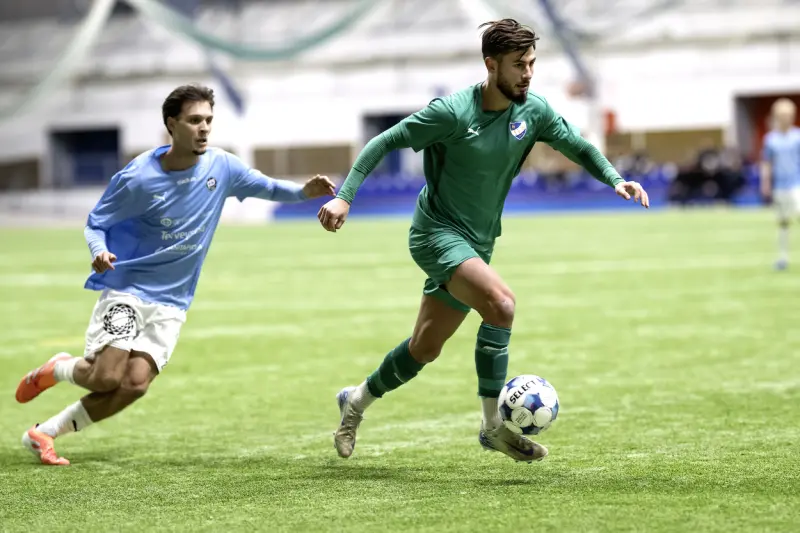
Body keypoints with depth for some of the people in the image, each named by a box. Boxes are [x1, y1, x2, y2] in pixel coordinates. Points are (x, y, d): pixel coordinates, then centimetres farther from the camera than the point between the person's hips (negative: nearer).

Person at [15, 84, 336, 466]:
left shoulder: (221, 167, -3)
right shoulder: (138, 177, -14)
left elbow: (267, 188, 9)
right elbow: (95, 223, -4)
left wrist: (304, 192, -12)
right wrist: (99, 252, -26)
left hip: (171, 303, 4)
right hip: (126, 288, -4)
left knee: (134, 385, -12)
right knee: (105, 378, -17)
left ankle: (44, 433, 2)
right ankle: (57, 369, 19)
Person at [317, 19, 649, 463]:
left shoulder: (533, 111, -2)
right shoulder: (452, 112, -19)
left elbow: (578, 147, 11)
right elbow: (384, 143, -11)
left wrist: (615, 179, -7)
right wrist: (344, 196, -18)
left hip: (476, 245, 7)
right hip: (436, 232, -7)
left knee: (425, 348, 15)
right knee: (500, 303, -29)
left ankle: (357, 399, 40)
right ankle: (494, 425, -21)